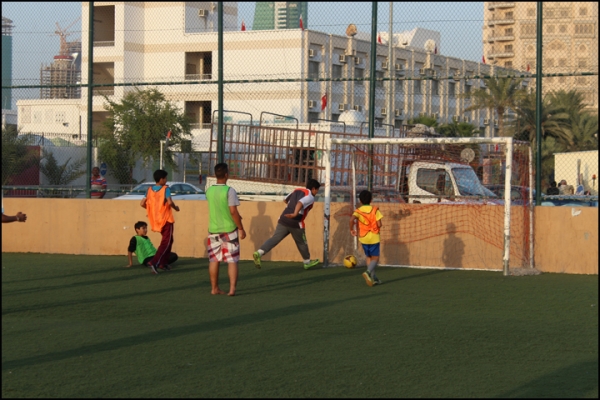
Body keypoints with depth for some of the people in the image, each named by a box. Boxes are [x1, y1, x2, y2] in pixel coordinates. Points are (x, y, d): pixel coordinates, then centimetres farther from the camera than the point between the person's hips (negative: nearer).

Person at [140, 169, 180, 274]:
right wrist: (176, 208, -4)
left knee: (168, 240, 23)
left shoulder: (150, 190, 4)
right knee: (166, 242, -5)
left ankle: (163, 263, 21)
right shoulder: (165, 189, -12)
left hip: (156, 219, 7)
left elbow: (142, 203, 0)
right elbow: (169, 202, -24)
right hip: (166, 219, -7)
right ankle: (154, 262, -21)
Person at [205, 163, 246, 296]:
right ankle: (232, 288, -4)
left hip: (213, 230, 4)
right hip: (229, 230, -4)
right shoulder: (229, 191, -15)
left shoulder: (209, 191, 2)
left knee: (214, 260, 11)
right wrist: (241, 228, -9)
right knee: (232, 260, 3)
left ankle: (214, 288, 16)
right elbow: (233, 211, -18)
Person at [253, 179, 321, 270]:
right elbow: (300, 203, -28)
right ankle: (307, 262, 33)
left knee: (274, 239, -1)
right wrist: (295, 214, -40)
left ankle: (258, 253, -20)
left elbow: (285, 200, 28)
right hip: (296, 223, -6)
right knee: (301, 243, 15)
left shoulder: (297, 190, 15)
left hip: (284, 219, 6)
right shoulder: (310, 197, -7)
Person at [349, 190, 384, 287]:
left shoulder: (358, 211, -4)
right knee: (375, 258, 2)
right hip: (374, 237, -2)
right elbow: (379, 224, -13)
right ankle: (368, 272, -26)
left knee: (369, 257, 17)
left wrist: (351, 229, -7)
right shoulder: (375, 210, -7)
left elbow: (352, 219, -23)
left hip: (363, 238, 3)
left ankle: (373, 278, 18)